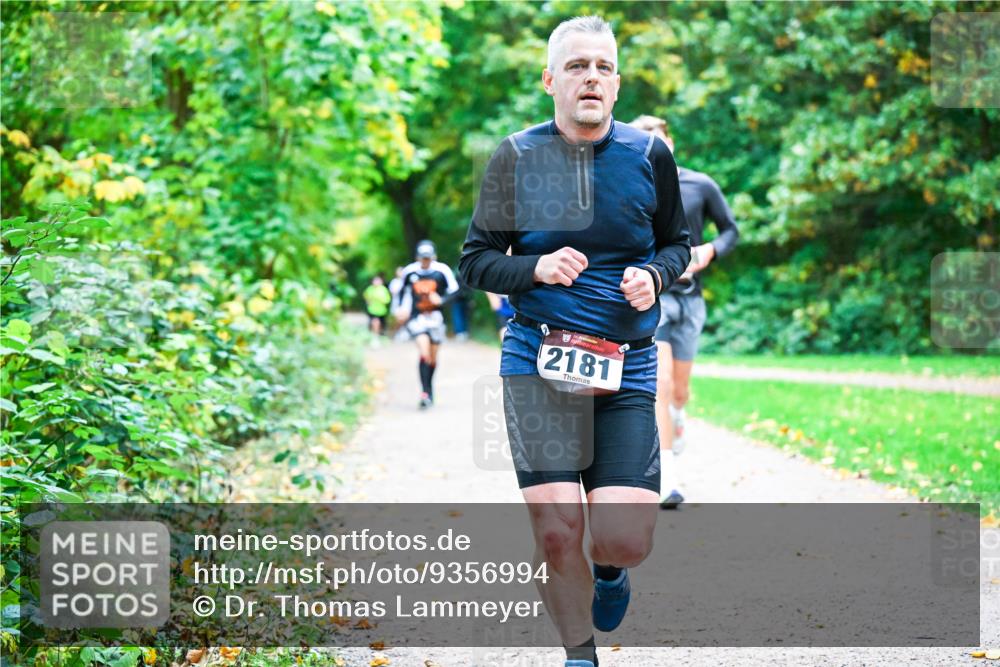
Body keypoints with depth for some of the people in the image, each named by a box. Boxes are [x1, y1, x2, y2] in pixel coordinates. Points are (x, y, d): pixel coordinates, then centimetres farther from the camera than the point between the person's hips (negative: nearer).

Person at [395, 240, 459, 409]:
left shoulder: (442, 270, -8)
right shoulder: (409, 271, -3)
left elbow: (454, 290, -2)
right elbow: (403, 290, 16)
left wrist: (441, 300, -19)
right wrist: (401, 308, 7)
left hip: (435, 316, 1)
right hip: (417, 317, -1)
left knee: (433, 357, 11)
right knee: (424, 353, -19)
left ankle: (429, 390, 31)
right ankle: (425, 392, -20)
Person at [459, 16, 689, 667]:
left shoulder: (649, 154, 4)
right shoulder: (516, 157, 1)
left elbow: (677, 243, 17)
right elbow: (477, 260, 5)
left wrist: (655, 276, -5)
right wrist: (537, 269, -14)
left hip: (627, 365, 1)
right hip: (538, 362, -1)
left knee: (627, 537, -9)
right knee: (557, 532, -10)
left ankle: (609, 567, 30)